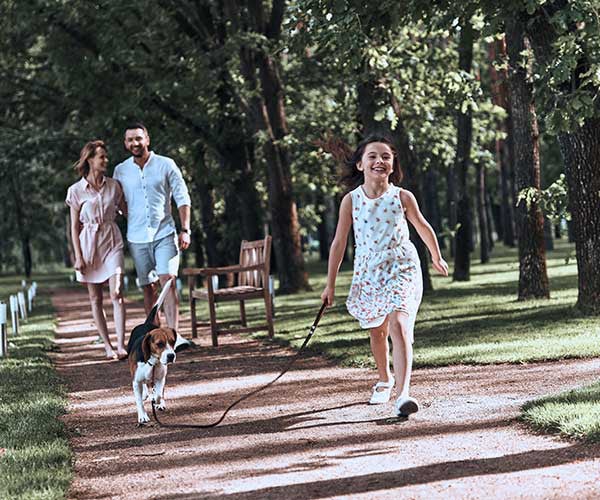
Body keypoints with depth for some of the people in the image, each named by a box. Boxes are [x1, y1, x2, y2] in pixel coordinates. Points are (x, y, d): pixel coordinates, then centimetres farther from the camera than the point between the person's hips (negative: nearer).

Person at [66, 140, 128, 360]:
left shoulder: (113, 186, 5)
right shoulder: (76, 190, -2)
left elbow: (126, 210, 19)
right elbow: (74, 226, 0)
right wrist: (78, 256, -5)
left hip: (112, 242, 1)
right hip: (89, 244, -1)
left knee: (116, 294, -12)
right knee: (95, 299, 3)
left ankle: (121, 345, -15)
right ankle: (107, 345, 11)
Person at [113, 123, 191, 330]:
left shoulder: (166, 165, 1)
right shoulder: (120, 171, 7)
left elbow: (182, 198, 3)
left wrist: (185, 230, -6)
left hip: (164, 234, -3)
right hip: (137, 238, 3)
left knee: (167, 281, -15)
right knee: (148, 288, 6)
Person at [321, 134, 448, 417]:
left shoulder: (402, 197, -6)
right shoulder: (351, 200, -4)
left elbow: (423, 228, 12)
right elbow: (339, 243, 2)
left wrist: (437, 258, 26)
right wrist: (330, 284, 4)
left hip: (401, 269, -3)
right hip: (367, 272, 3)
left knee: (399, 325, -22)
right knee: (377, 331, 18)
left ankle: (402, 394, -32)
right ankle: (385, 380, 45)